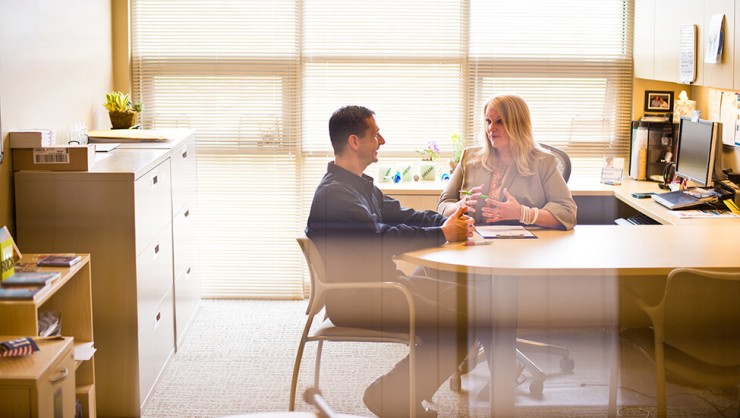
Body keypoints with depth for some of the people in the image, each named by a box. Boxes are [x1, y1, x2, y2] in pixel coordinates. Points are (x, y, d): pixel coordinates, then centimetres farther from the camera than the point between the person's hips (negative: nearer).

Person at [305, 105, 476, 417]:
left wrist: (446, 220, -2)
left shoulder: (361, 184, 17)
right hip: (355, 299, -11)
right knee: (455, 324, -20)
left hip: (380, 281, 11)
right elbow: (379, 239, -27)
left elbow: (398, 214, 17)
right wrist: (443, 234, -22)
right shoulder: (334, 192, -18)